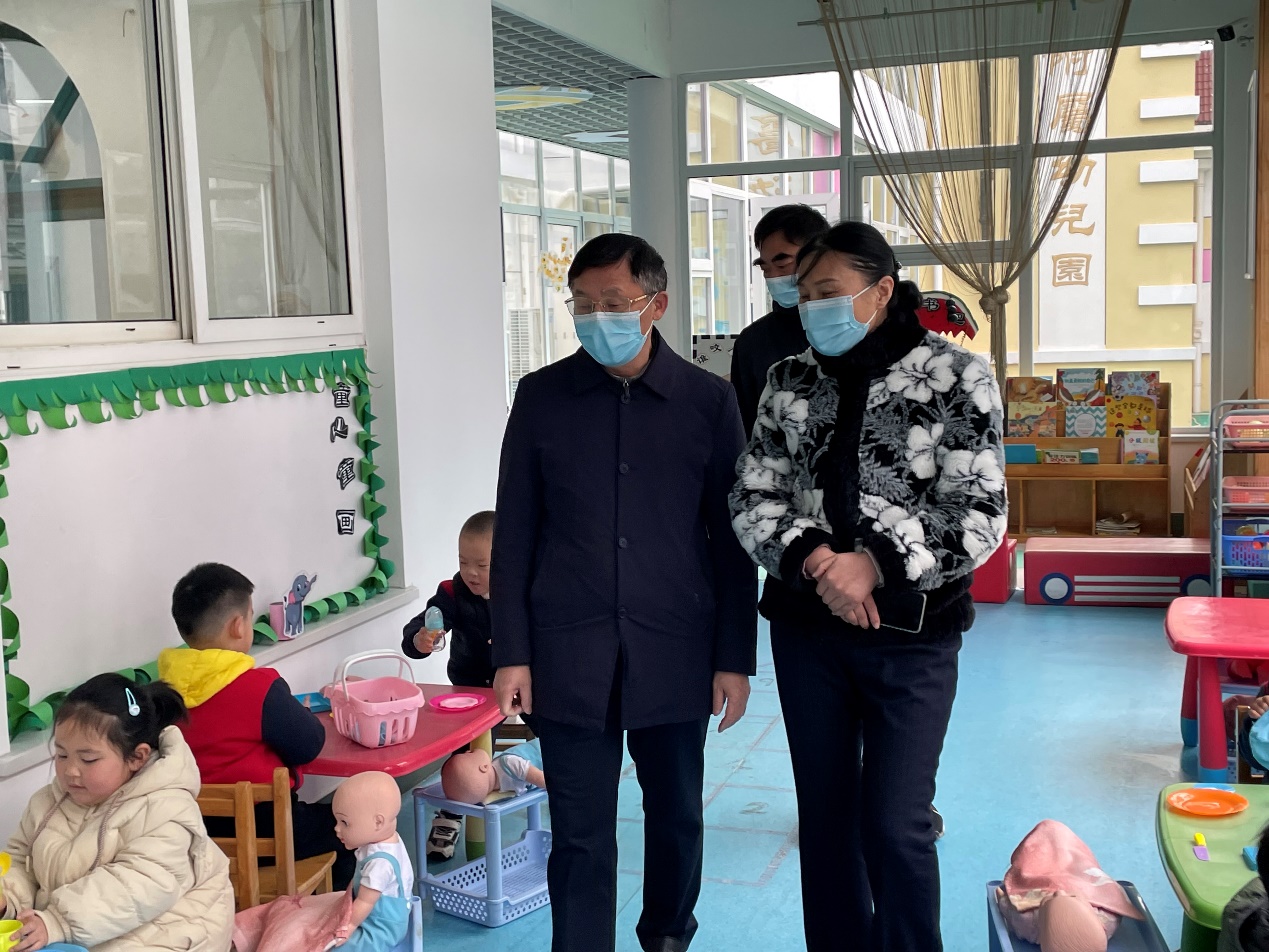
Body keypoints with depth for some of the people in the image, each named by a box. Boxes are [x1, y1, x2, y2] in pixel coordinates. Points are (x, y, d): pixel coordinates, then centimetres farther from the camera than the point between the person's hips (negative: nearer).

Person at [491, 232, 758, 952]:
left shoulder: (709, 400, -1)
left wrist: (735, 657, 0)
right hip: (570, 656, 0)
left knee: (677, 815, 16)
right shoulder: (542, 397, 1)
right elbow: (514, 536, 3)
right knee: (581, 837, 3)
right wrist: (512, 652, 0)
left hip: (675, 652, 1)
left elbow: (731, 539, 2)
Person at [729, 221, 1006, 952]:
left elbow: (980, 519, -11)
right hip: (807, 628, 4)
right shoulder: (790, 381, 4)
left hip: (912, 632, -3)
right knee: (825, 812, 12)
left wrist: (874, 564, -21)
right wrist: (813, 559, -17)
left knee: (894, 824, -2)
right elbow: (752, 500, 1)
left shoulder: (956, 377, -7)